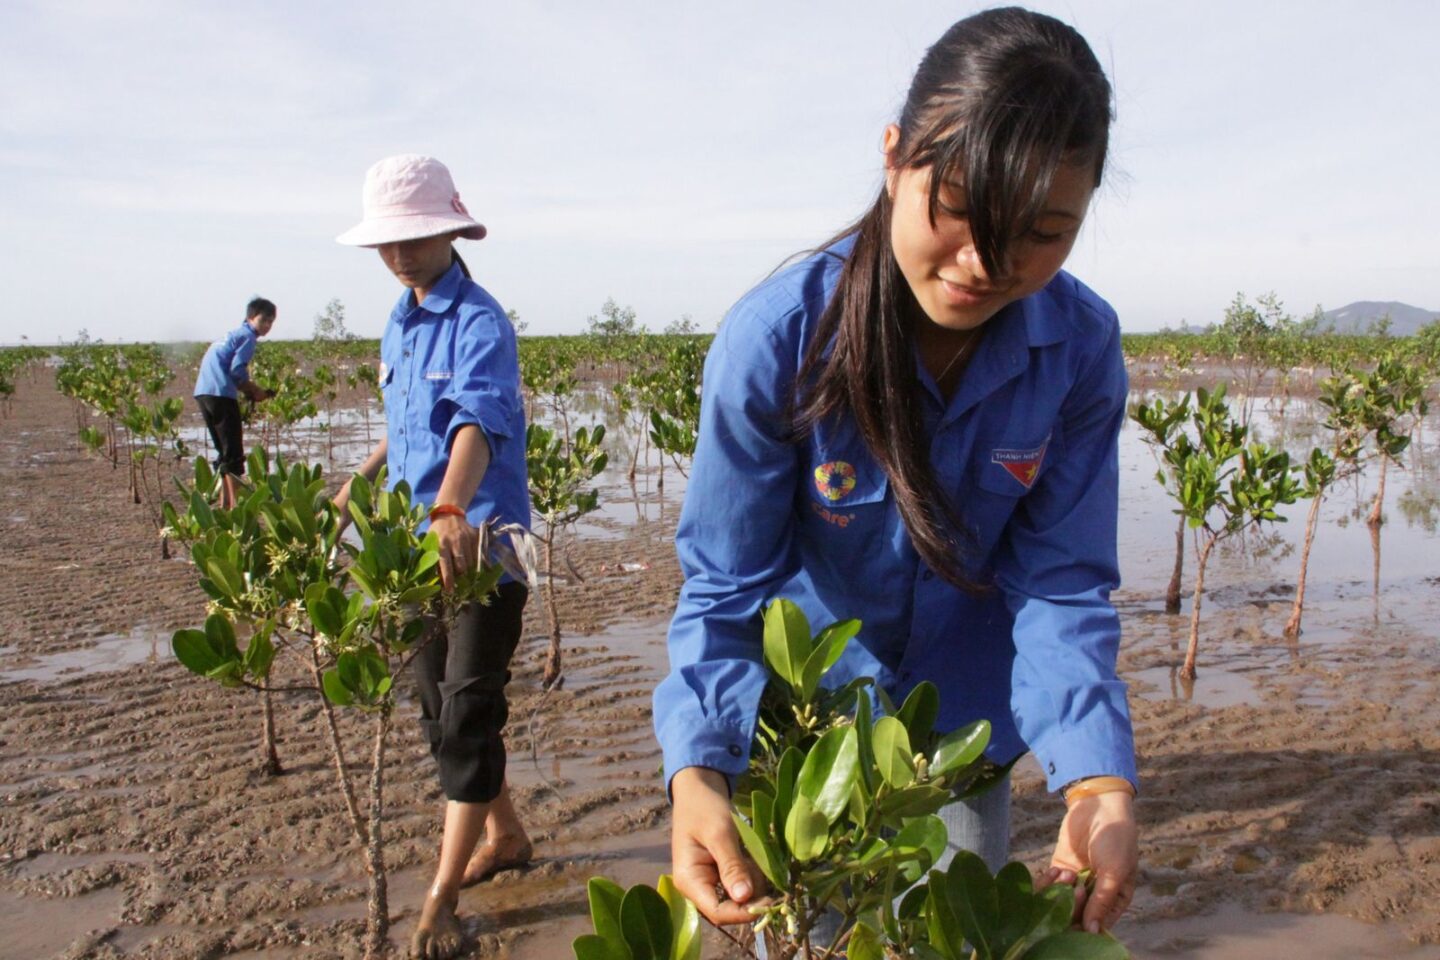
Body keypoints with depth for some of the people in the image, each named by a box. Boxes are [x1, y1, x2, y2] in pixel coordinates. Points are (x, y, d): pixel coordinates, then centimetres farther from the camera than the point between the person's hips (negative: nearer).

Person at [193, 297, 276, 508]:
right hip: (220, 394, -9)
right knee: (233, 452, -7)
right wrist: (255, 392, -1)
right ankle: (234, 504, -10)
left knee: (224, 450, 17)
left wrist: (251, 390, 12)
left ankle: (224, 503, 20)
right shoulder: (247, 336, -3)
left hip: (203, 392, 9)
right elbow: (237, 370, -15)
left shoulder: (232, 334, 25)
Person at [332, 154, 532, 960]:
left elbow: (478, 422, -34)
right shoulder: (398, 326, 9)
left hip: (482, 539, -9)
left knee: (468, 714, -4)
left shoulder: (479, 323, -16)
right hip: (418, 540, 9)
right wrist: (362, 478, 19)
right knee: (438, 707, 17)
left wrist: (451, 509, -49)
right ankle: (504, 834, 36)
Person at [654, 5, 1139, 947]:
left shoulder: (1082, 348, -20)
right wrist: (696, 769, -40)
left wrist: (1101, 779, -34)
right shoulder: (775, 339, -28)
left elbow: (1059, 583, -17)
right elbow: (723, 588, -23)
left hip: (964, 725, 3)